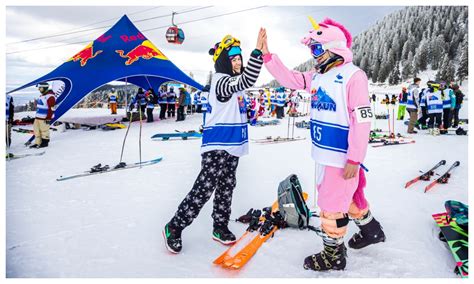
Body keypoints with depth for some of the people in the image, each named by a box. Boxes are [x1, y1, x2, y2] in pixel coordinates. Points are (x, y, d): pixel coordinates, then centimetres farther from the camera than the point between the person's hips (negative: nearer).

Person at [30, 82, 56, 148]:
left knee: (44, 130, -1)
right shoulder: (42, 95, 14)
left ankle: (45, 142, 13)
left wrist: (48, 118, -21)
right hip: (38, 117, 10)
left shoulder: (50, 97, -18)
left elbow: (51, 109, -20)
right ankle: (37, 143, 22)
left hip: (44, 118, -10)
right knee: (36, 129, 13)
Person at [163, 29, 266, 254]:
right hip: (217, 147, -10)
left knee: (226, 188, 15)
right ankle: (174, 228, 5)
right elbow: (246, 81, -32)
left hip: (232, 147, 10)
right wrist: (257, 51, -35)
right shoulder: (219, 80, -16)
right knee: (204, 189, -8)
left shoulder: (232, 81, 14)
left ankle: (220, 228, 29)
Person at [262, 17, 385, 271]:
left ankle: (334, 256, 23)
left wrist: (355, 159, -20)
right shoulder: (316, 76, 8)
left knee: (332, 203, 2)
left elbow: (362, 120, -20)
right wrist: (266, 54, 1)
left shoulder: (353, 76, -16)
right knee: (346, 195, 24)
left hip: (343, 156, -8)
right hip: (323, 152, 8)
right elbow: (288, 79, 11)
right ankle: (370, 230, 47)